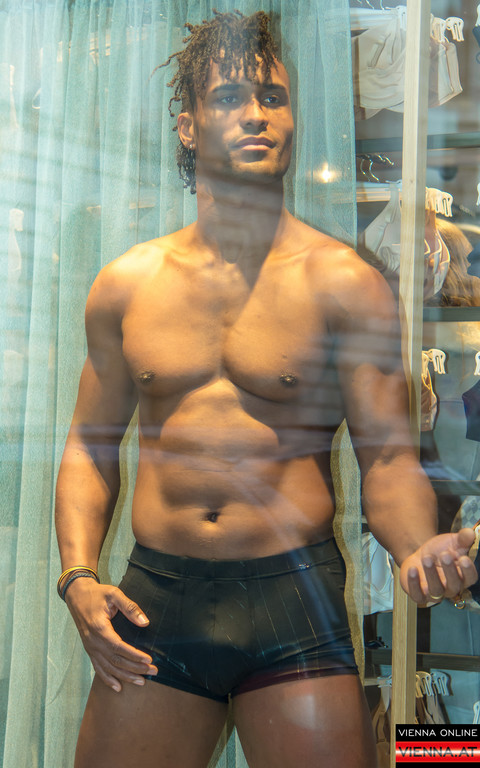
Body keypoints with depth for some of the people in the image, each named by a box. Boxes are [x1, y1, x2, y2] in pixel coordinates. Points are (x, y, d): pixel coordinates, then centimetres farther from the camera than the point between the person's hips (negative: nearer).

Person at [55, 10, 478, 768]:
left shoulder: (344, 283, -2)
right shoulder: (126, 284, 7)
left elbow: (389, 456, -5)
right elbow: (91, 444, 13)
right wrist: (78, 576, -1)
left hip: (294, 599, -2)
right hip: (153, 599, 3)